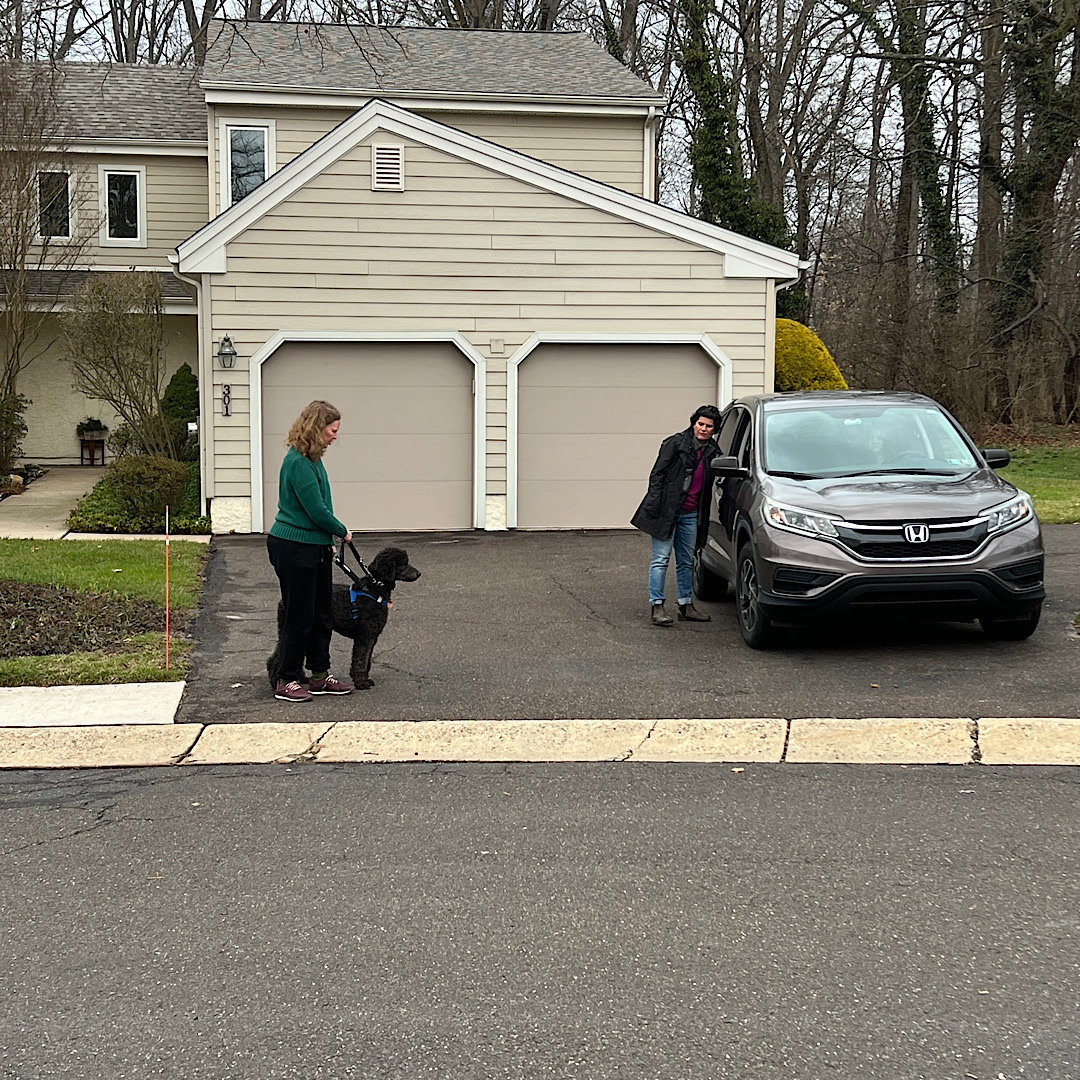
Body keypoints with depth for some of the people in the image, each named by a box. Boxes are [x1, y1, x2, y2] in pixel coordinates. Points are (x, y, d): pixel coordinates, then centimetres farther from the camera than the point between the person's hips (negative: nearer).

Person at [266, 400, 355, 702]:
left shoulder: (312, 460, 12)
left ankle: (320, 676, 23)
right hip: (294, 549, -10)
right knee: (299, 617, -2)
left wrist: (329, 541, 17)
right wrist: (343, 532, -6)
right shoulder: (298, 463, -20)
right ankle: (286, 681, 8)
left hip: (315, 546, 10)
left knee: (322, 614, 13)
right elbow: (317, 511, -21)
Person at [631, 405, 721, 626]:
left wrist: (703, 516, 12)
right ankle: (657, 606, -2)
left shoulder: (711, 451, 10)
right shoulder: (675, 443, -8)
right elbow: (657, 475, -10)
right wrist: (654, 506, -17)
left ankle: (686, 605, 21)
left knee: (687, 561, 13)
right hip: (667, 510, -6)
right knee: (661, 558, -5)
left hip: (691, 514, 6)